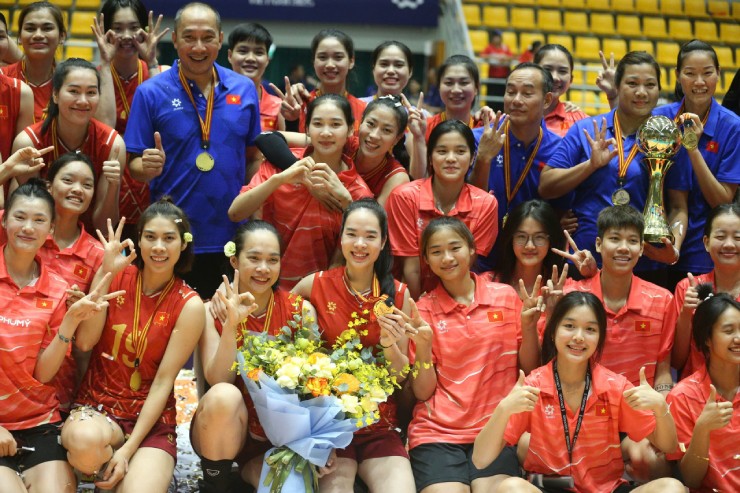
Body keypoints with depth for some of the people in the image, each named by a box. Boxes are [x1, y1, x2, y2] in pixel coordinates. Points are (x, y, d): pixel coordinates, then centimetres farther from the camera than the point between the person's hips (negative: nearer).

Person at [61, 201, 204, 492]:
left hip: (151, 419, -2)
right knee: (85, 440, -36)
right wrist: (106, 274, -15)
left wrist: (128, 449, -16)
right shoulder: (115, 277, 1)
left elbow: (163, 382, -8)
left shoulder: (189, 306, -4)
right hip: (96, 404, 2)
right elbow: (84, 342, -10)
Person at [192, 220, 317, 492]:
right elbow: (218, 381, -17)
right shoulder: (214, 311, -7)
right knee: (225, 395, -33)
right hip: (222, 431, 0)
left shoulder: (301, 310, -6)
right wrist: (232, 324, -30)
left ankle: (251, 470, 4)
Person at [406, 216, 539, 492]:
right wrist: (423, 346, -16)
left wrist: (529, 325, -9)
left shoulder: (505, 296, 4)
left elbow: (531, 370, 6)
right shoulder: (423, 310, 2)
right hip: (437, 432, -1)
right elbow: (423, 392, 0)